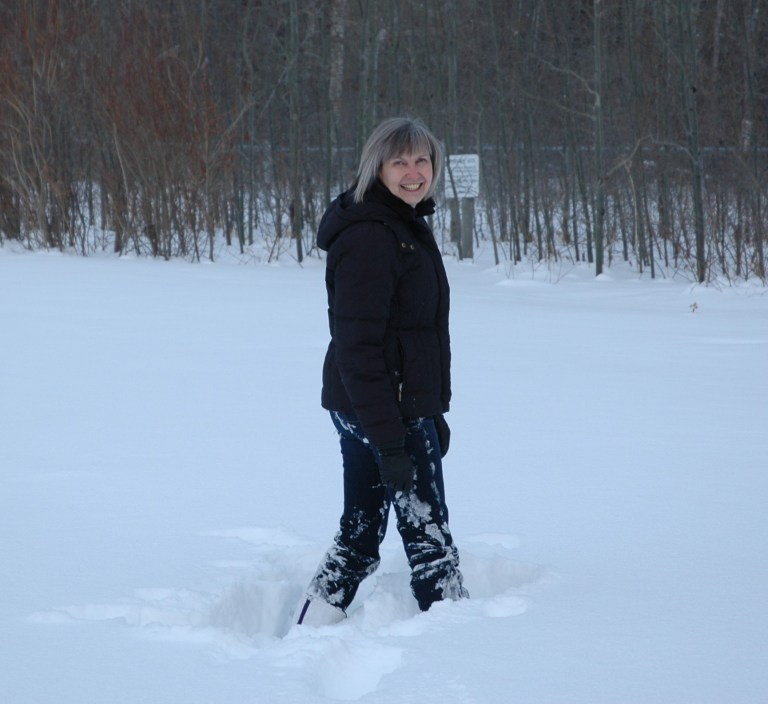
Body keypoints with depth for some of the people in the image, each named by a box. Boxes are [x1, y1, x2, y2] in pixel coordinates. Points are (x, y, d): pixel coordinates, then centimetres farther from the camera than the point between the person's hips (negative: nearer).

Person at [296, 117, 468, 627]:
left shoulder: (411, 229, 14)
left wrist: (436, 411, 22)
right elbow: (359, 346, -23)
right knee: (428, 533, -1)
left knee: (361, 530, 15)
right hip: (385, 410, -10)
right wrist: (389, 439, -25)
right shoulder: (369, 238, -19)